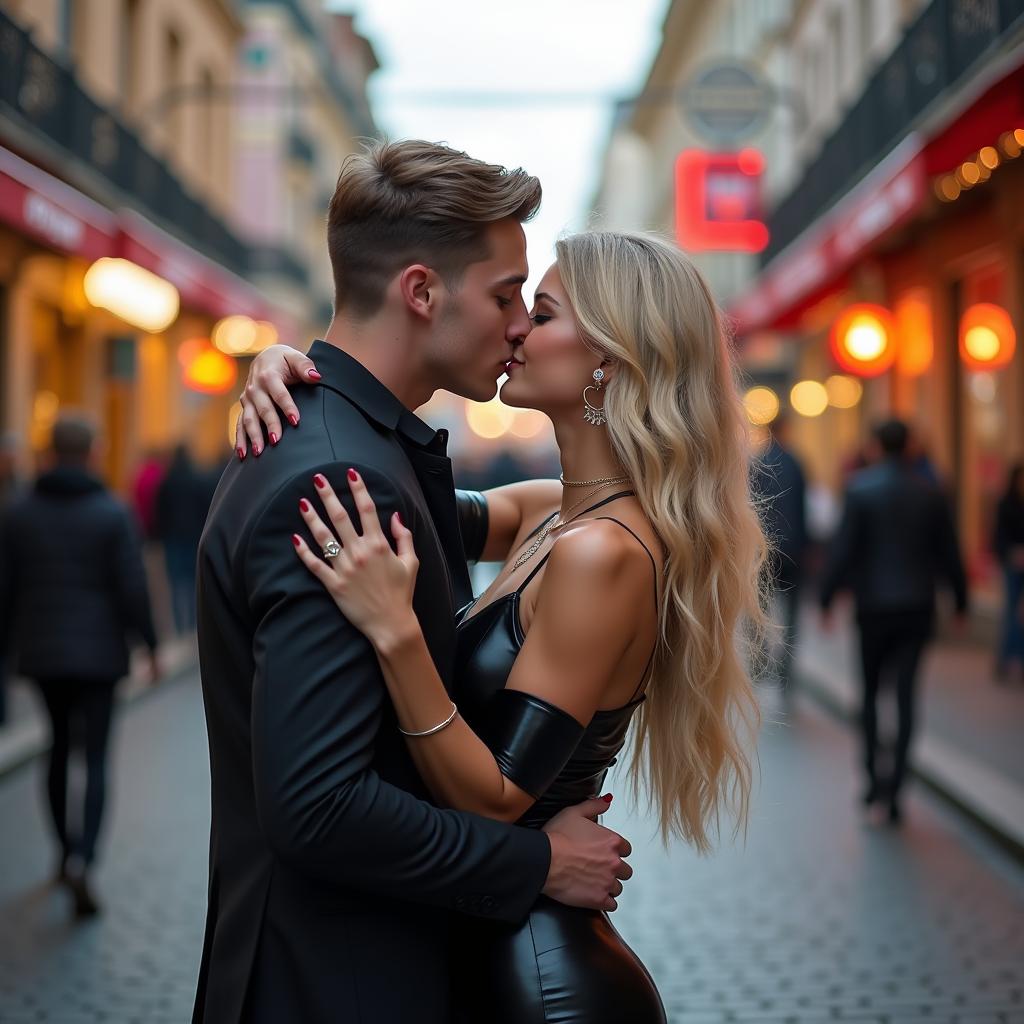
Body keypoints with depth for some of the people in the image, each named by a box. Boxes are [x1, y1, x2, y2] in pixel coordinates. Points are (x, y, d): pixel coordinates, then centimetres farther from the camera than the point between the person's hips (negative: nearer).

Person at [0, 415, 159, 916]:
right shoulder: (113, 513, -9)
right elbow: (132, 588, -11)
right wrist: (149, 644, 0)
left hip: (40, 651, 3)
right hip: (98, 650, -3)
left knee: (60, 746, 20)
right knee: (95, 758, -1)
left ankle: (67, 847, 29)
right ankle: (81, 859, -18)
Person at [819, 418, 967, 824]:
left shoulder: (861, 489, -7)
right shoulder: (930, 493, 1)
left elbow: (843, 549, -10)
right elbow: (948, 553, 5)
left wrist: (826, 598, -4)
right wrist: (960, 601, 14)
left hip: (874, 606, -1)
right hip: (917, 608, 2)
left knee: (870, 691, 13)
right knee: (906, 695, 3)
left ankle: (873, 776, 4)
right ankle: (895, 785, -1)